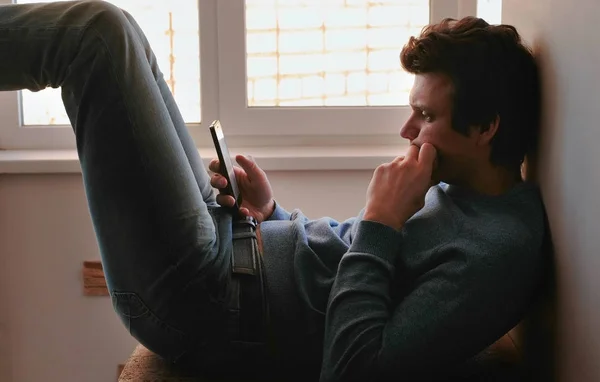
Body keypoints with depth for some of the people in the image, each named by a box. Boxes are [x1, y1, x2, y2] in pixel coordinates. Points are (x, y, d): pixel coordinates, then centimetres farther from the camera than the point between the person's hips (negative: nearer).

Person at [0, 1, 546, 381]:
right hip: (234, 249, 9)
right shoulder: (457, 190, 9)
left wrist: (379, 225, -21)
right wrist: (270, 213, 3)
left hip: (202, 307, -9)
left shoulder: (497, 250, -20)